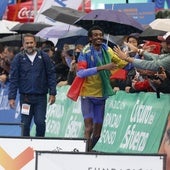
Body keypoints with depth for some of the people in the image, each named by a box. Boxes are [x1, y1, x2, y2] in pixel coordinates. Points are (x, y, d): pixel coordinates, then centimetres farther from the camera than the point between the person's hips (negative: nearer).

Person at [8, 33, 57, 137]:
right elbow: (13, 78, 2)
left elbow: (51, 75, 4)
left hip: (41, 97, -1)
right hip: (25, 96, 1)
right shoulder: (18, 58, 2)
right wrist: (11, 97, -4)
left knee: (40, 122, -7)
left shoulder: (43, 57, 2)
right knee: (25, 124, 3)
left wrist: (52, 93, -2)